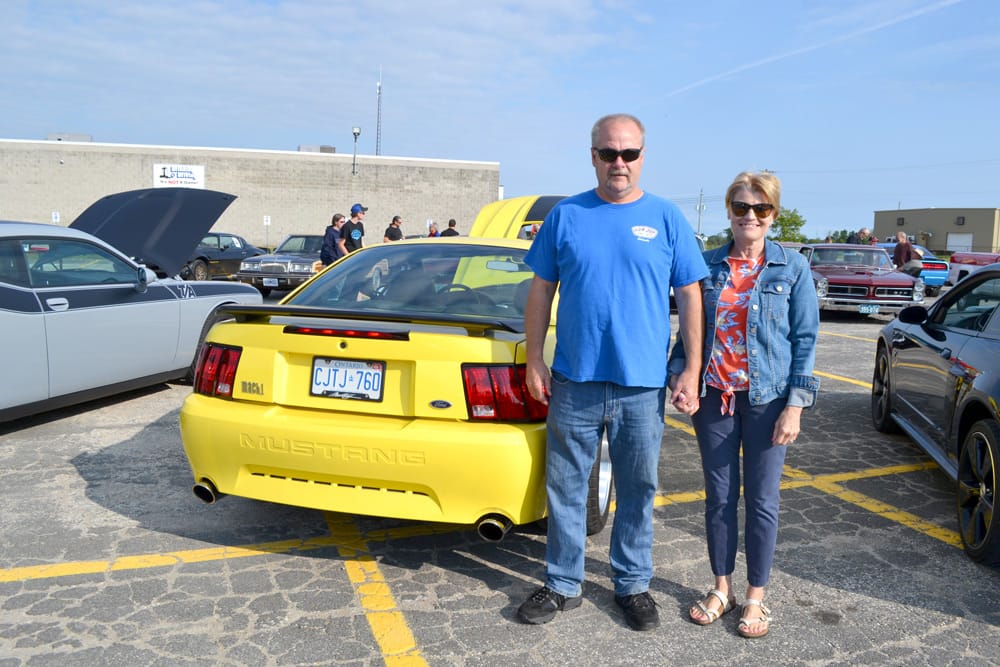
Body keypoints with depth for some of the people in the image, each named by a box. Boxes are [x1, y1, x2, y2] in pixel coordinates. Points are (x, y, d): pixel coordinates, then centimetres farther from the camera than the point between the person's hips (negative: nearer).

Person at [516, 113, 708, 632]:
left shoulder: (666, 219, 2)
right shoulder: (565, 216, 3)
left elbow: (689, 296, 3)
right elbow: (541, 290, 7)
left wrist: (692, 370, -3)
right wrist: (534, 360, 2)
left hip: (643, 385, 0)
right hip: (574, 380, 1)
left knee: (638, 490, 12)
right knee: (565, 488, 9)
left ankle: (633, 584, 31)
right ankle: (562, 584, 26)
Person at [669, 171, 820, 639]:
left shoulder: (793, 268, -2)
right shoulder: (708, 265, 4)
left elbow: (805, 339, -3)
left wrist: (796, 404, -10)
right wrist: (678, 372, -7)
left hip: (767, 399, -2)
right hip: (714, 396, 2)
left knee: (761, 500, 6)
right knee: (719, 496, 11)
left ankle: (755, 597, 23)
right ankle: (722, 588, 27)